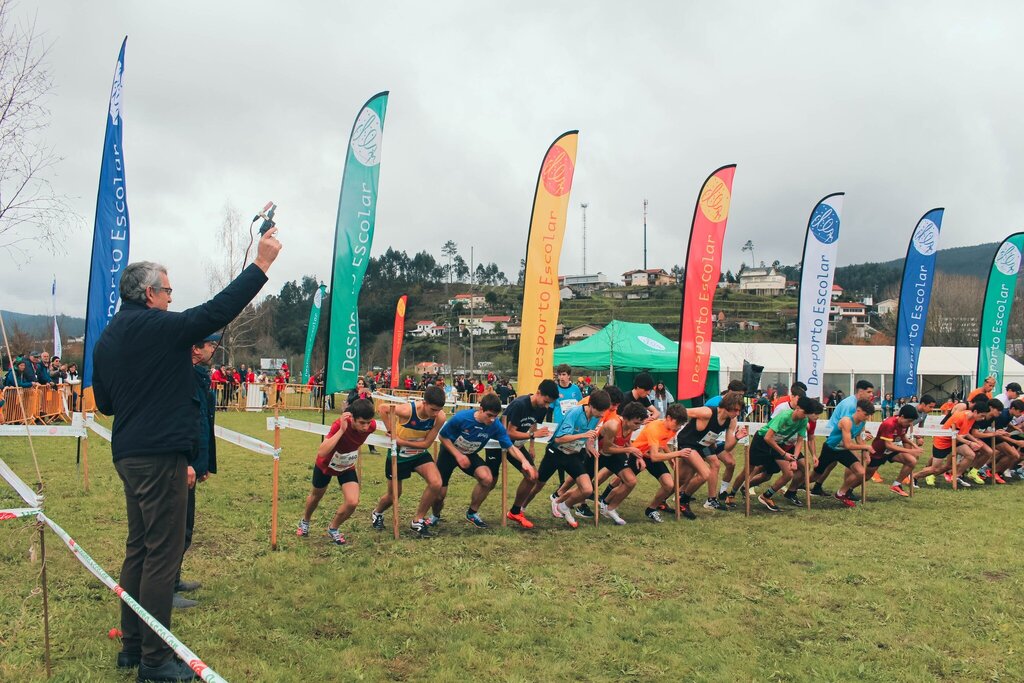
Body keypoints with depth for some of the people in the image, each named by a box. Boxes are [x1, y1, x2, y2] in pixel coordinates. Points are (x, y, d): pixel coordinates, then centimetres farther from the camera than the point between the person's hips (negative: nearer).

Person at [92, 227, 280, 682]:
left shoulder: (107, 340, 12)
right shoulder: (159, 328, -13)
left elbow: (105, 403, 18)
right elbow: (218, 311, -17)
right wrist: (261, 265, -13)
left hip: (128, 455, 9)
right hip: (160, 457, -9)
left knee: (138, 549, 17)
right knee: (162, 554, -2)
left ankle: (132, 645, 26)